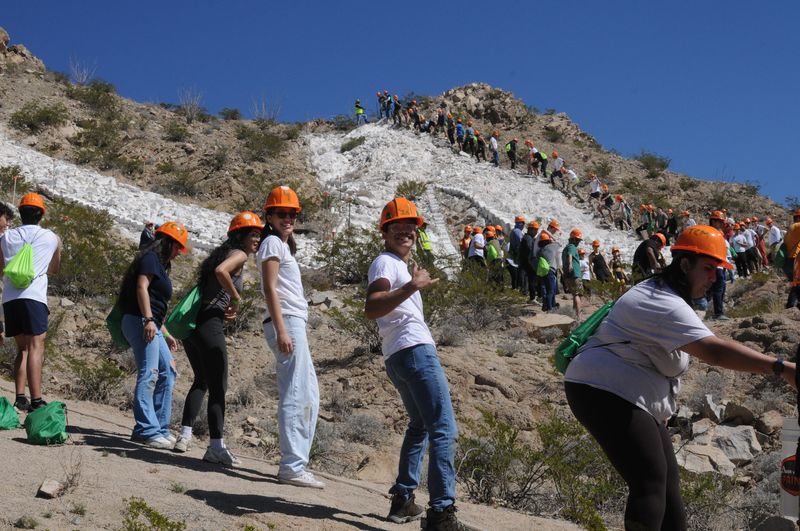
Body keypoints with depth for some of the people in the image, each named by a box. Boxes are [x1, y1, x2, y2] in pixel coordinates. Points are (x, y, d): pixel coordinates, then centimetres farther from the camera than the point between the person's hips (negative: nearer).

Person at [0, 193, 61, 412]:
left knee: (22, 348, 14)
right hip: (33, 296, -4)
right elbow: (54, 269, 25)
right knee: (35, 347, -8)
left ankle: (20, 398, 6)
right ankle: (36, 400, -17)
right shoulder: (52, 238, 10)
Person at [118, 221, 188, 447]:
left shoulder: (160, 265, 26)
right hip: (140, 322, -11)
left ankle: (159, 428, 14)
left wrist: (166, 334, 28)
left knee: (167, 374, 11)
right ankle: (148, 431, -16)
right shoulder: (151, 258, -2)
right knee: (148, 375, -14)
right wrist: (148, 320, -24)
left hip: (151, 326, 11)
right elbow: (141, 288, -17)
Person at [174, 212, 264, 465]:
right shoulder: (239, 254, -3)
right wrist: (236, 298, -12)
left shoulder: (222, 253, 23)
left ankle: (184, 435, 21)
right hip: (209, 324, -9)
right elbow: (220, 271, -26)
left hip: (190, 323, 9)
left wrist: (227, 309, 7)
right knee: (218, 386, -8)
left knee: (201, 381, 22)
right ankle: (216, 447, -13)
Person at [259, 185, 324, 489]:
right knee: (295, 397, -12)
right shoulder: (272, 243, -4)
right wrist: (282, 330, -21)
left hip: (294, 324, 10)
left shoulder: (282, 245, 24)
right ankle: (292, 467, -11)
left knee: (309, 397, 12)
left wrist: (287, 330, 15)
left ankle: (295, 463, 16)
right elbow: (270, 288, -14)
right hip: (287, 323, -10)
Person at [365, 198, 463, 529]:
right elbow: (371, 309, -25)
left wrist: (414, 283, 36)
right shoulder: (386, 263, -6)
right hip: (415, 350, -11)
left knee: (420, 425, 24)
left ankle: (403, 499, 25)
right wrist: (411, 287, -33)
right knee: (444, 430, -15)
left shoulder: (397, 265, 25)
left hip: (398, 358, 11)